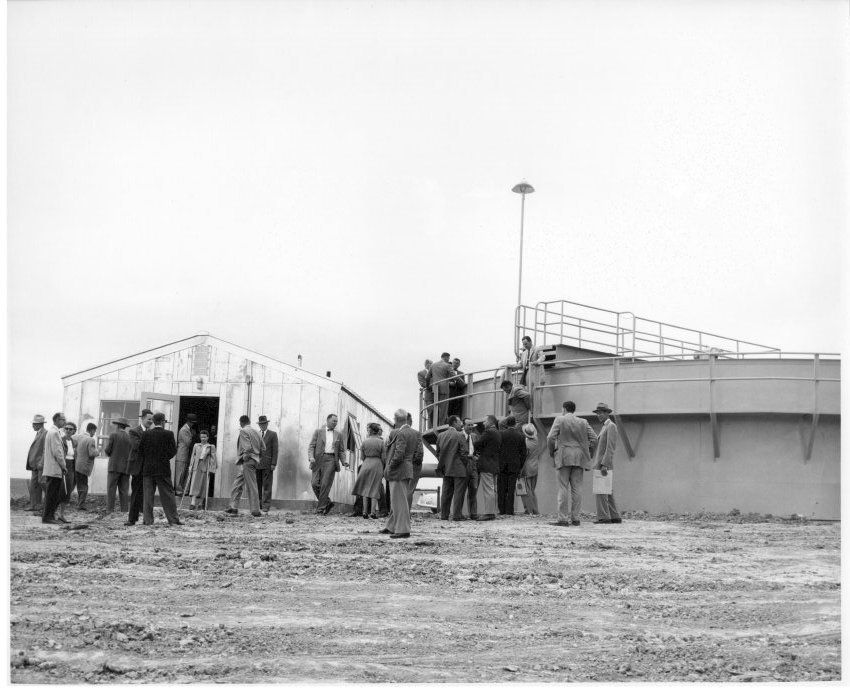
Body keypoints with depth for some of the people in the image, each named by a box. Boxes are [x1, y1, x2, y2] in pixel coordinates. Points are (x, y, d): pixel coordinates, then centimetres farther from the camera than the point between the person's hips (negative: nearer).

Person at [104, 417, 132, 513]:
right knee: (124, 490, 5)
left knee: (111, 489, -1)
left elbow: (107, 450, -4)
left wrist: (105, 449, 17)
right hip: (126, 468, 3)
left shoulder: (113, 435, -3)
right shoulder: (131, 437, 6)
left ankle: (110, 510, -6)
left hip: (114, 466, -3)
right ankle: (125, 510, 0)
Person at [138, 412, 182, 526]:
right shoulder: (168, 434, -7)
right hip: (163, 469, -2)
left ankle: (147, 519, 4)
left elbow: (140, 451, 0)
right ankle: (173, 519, 5)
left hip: (148, 469, 2)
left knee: (147, 495, 6)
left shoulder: (146, 434, -1)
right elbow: (173, 451, -6)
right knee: (167, 494, 4)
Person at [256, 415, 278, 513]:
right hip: (257, 464, 3)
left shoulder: (272, 434, 4)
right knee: (257, 486, 4)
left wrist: (273, 464, -8)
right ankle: (258, 506, 9)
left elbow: (275, 450, 0)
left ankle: (266, 507, -5)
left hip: (267, 464, -3)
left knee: (267, 486, -5)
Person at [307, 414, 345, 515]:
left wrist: (344, 461, 0)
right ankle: (327, 502, 14)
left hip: (331, 460, 0)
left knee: (325, 485, -9)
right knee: (315, 484, -6)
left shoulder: (338, 435, 16)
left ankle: (320, 509, -5)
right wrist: (311, 457, -14)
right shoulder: (318, 431, 10)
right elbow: (311, 446, 4)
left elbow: (341, 450, 17)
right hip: (318, 460, 0)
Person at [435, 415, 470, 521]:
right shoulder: (460, 436, -13)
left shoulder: (440, 436, 6)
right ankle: (456, 515, -1)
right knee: (458, 492, 0)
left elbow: (438, 452, 10)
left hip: (446, 469, 6)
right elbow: (464, 453, -14)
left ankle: (444, 514, 16)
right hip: (459, 469, -6)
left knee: (446, 492, 13)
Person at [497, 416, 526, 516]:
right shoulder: (520, 435, 1)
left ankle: (502, 510, 4)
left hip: (502, 465, -1)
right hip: (514, 466, 1)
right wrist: (520, 466, 10)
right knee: (511, 489, 3)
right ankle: (509, 510, 0)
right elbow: (524, 452, 2)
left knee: (502, 489, 6)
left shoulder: (501, 433, -4)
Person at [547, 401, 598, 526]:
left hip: (564, 458, -4)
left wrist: (552, 453, 5)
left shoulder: (559, 420, 1)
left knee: (563, 488, -5)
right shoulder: (583, 422, 12)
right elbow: (593, 438, 6)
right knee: (576, 488, 5)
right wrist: (587, 453, 13)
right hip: (579, 459, 4)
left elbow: (551, 438, -8)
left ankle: (563, 519, -9)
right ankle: (575, 518, 3)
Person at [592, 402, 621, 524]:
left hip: (604, 464, -10)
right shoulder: (604, 428, 22)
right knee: (607, 493, 8)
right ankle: (614, 517, 7)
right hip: (600, 465, 10)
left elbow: (610, 447, -18)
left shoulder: (611, 426, -10)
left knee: (601, 491, -11)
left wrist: (604, 465, -24)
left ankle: (604, 517, -12)